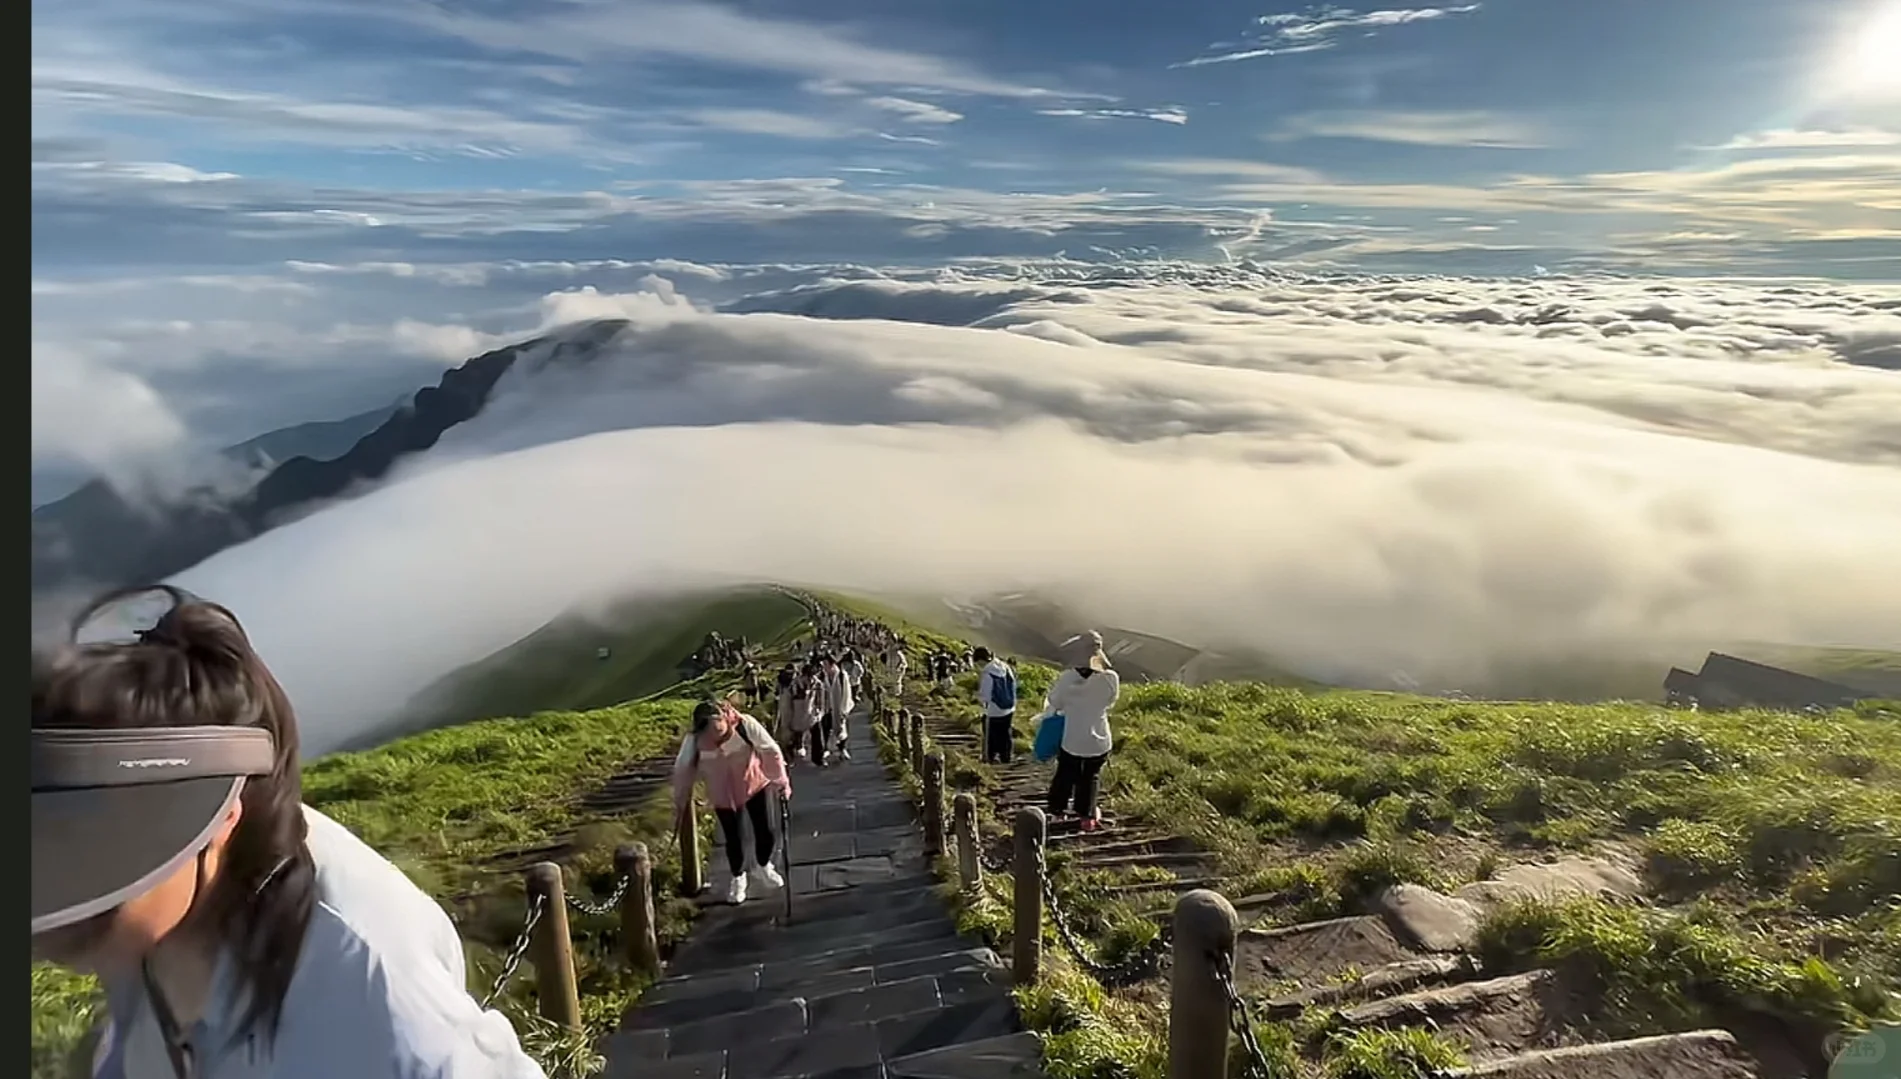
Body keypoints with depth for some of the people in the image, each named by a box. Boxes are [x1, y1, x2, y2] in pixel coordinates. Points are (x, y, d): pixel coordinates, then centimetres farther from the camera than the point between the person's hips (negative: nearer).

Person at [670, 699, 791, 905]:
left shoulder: (745, 725, -30)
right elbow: (682, 770, -10)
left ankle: (762, 868, 39)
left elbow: (771, 750, -18)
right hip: (723, 795, 0)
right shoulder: (693, 740, -26)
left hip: (755, 785, 0)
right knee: (733, 840, 10)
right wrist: (680, 803, -2)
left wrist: (781, 780, -16)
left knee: (766, 833, 5)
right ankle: (738, 878, 41)